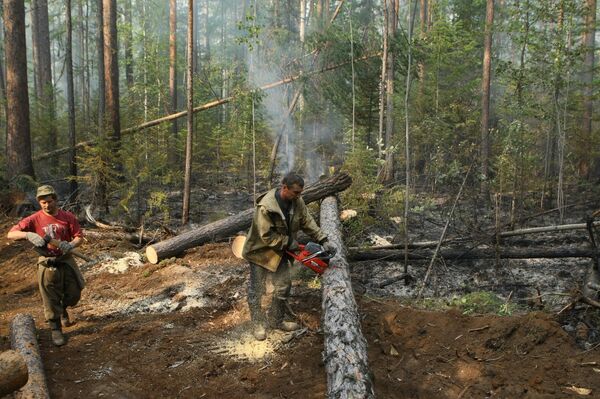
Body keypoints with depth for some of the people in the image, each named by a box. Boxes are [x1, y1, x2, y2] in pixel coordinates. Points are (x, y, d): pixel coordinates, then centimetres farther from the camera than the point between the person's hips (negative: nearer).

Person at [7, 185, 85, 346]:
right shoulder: (34, 219, -8)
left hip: (66, 260, 2)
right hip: (47, 263, -2)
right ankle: (55, 330, 18)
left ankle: (62, 309, 44)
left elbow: (79, 236, -2)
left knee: (74, 294, 11)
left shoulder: (68, 217, -4)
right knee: (51, 298, 3)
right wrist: (28, 234, -33)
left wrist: (71, 245, -25)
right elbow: (10, 234, -13)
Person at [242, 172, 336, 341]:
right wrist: (289, 242, -20)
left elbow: (308, 222, -4)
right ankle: (258, 324, 19)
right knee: (257, 289, 5)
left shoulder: (296, 201, -12)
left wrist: (323, 240, -11)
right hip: (261, 251, -6)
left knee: (284, 286, 10)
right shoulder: (266, 207, -33)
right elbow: (267, 236, -29)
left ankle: (277, 320, 27)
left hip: (280, 252, 7)